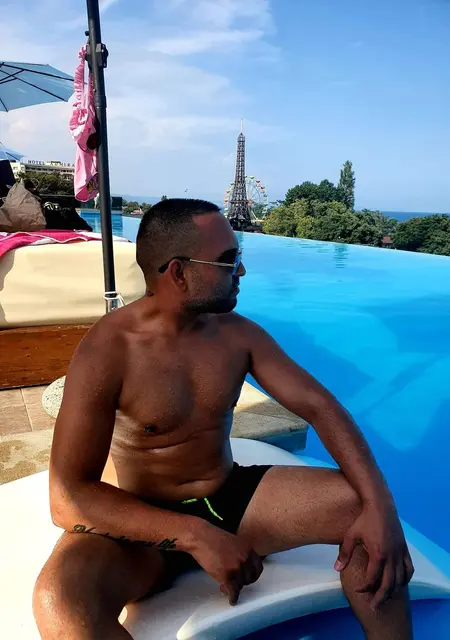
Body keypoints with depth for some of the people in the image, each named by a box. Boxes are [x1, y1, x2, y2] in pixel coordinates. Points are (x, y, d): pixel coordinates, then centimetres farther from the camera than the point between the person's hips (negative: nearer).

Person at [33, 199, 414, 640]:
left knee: (367, 506, -12)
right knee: (60, 597, -35)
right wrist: (195, 535, -30)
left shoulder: (238, 333, -4)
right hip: (146, 526, -3)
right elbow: (69, 498, -23)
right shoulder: (106, 351, -20)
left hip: (230, 497, 4)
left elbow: (318, 405, -6)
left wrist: (379, 503, -20)